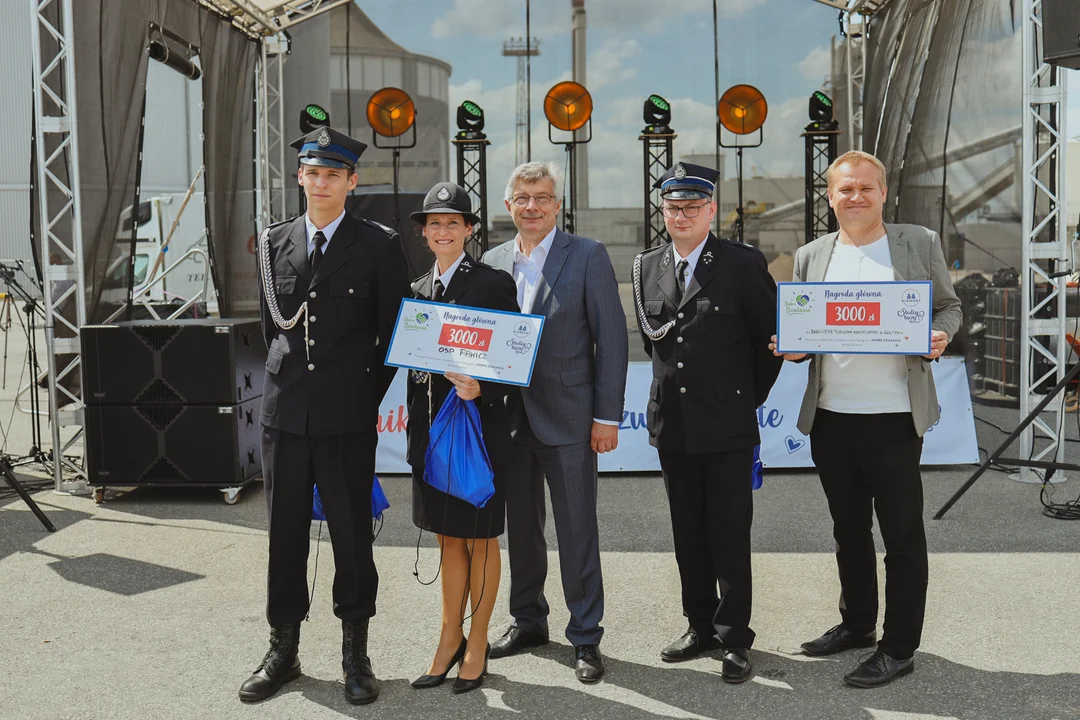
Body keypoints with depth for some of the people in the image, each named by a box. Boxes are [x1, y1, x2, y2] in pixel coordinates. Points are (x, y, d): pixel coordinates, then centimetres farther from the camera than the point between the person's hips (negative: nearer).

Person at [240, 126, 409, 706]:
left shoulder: (380, 245, -1)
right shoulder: (274, 242, 9)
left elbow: (393, 331, 2)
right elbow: (271, 324, 16)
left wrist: (369, 396, 1)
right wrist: (285, 380, 12)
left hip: (349, 417, -3)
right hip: (285, 412, 3)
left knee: (352, 535, 5)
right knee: (284, 534, 10)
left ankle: (355, 656, 19)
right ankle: (283, 652, 24)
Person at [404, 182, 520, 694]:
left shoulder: (493, 283, -7)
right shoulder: (418, 290, 11)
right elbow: (412, 362, 14)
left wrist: (481, 392, -25)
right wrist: (417, 428, 11)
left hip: (480, 427, -5)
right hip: (431, 430, 5)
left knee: (480, 540, 6)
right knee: (447, 538, 14)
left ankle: (477, 645, 19)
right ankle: (450, 638, 27)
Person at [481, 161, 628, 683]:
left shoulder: (587, 256, -4)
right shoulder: (493, 262, 10)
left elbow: (611, 337, -6)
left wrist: (607, 416, -10)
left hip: (566, 419, -4)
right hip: (509, 418, 5)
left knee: (577, 532, 1)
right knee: (520, 526, 15)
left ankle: (585, 638, 13)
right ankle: (527, 621, 31)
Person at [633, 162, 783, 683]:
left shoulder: (743, 263, -6)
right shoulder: (647, 267, 7)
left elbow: (771, 338, 0)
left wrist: (749, 398, 4)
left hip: (728, 426, -4)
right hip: (672, 424, 5)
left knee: (730, 536, 2)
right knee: (688, 533, 13)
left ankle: (734, 639, 12)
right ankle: (701, 626, 26)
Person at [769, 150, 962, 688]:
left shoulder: (920, 243, 2)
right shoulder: (810, 256, 9)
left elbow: (948, 306, 8)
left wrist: (940, 336, -13)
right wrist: (791, 349, -7)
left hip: (894, 416, -3)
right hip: (829, 417, 4)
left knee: (902, 533, 2)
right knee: (848, 529, 16)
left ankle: (899, 649, 13)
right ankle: (856, 624, 32)